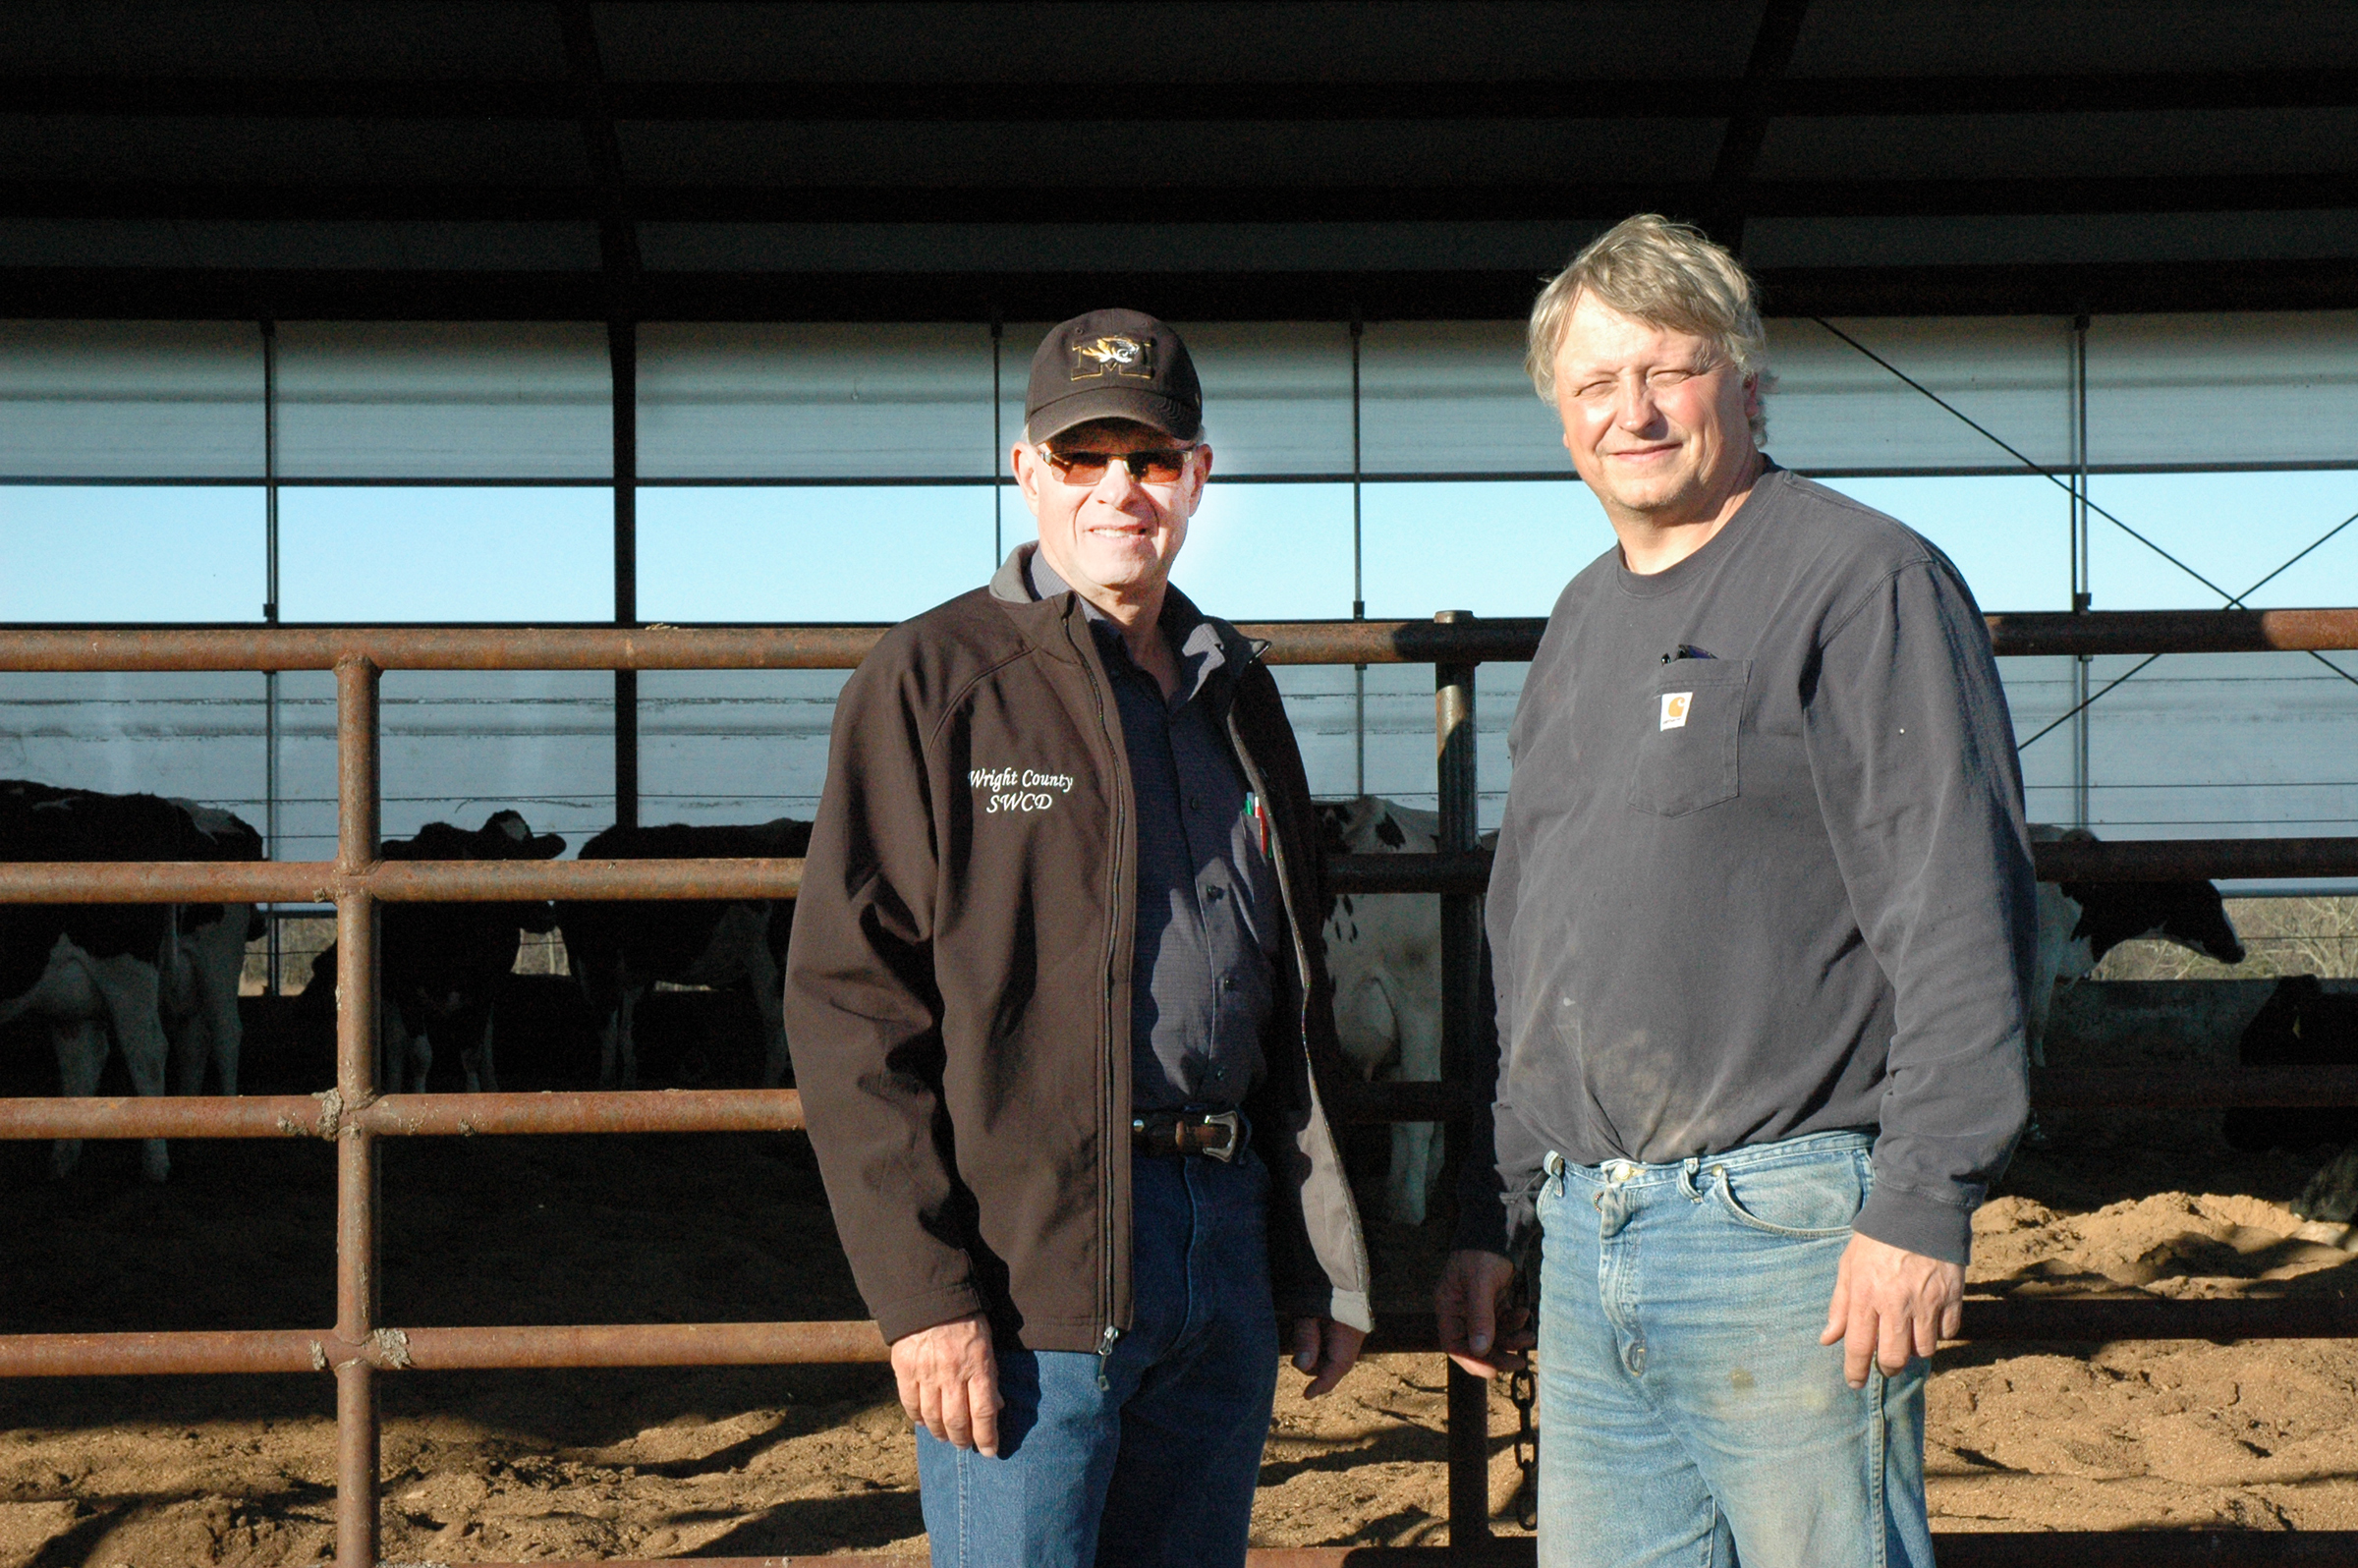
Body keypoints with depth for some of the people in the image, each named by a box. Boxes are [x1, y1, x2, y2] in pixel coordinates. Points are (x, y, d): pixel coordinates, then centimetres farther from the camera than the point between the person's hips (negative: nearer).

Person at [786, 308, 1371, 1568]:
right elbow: (848, 1000, -8)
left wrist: (1320, 1271, 15)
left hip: (1227, 1248, 6)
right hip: (1031, 1264, -6)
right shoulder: (931, 682, -3)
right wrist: (919, 1293, -15)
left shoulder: (1235, 693, 16)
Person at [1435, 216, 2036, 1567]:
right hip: (1586, 1251, 8)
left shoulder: (1865, 582, -6)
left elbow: (1964, 910, -13)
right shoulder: (1583, 621, 19)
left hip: (1789, 1235, -7)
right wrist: (1492, 1214, 20)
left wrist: (1923, 1204, -19)